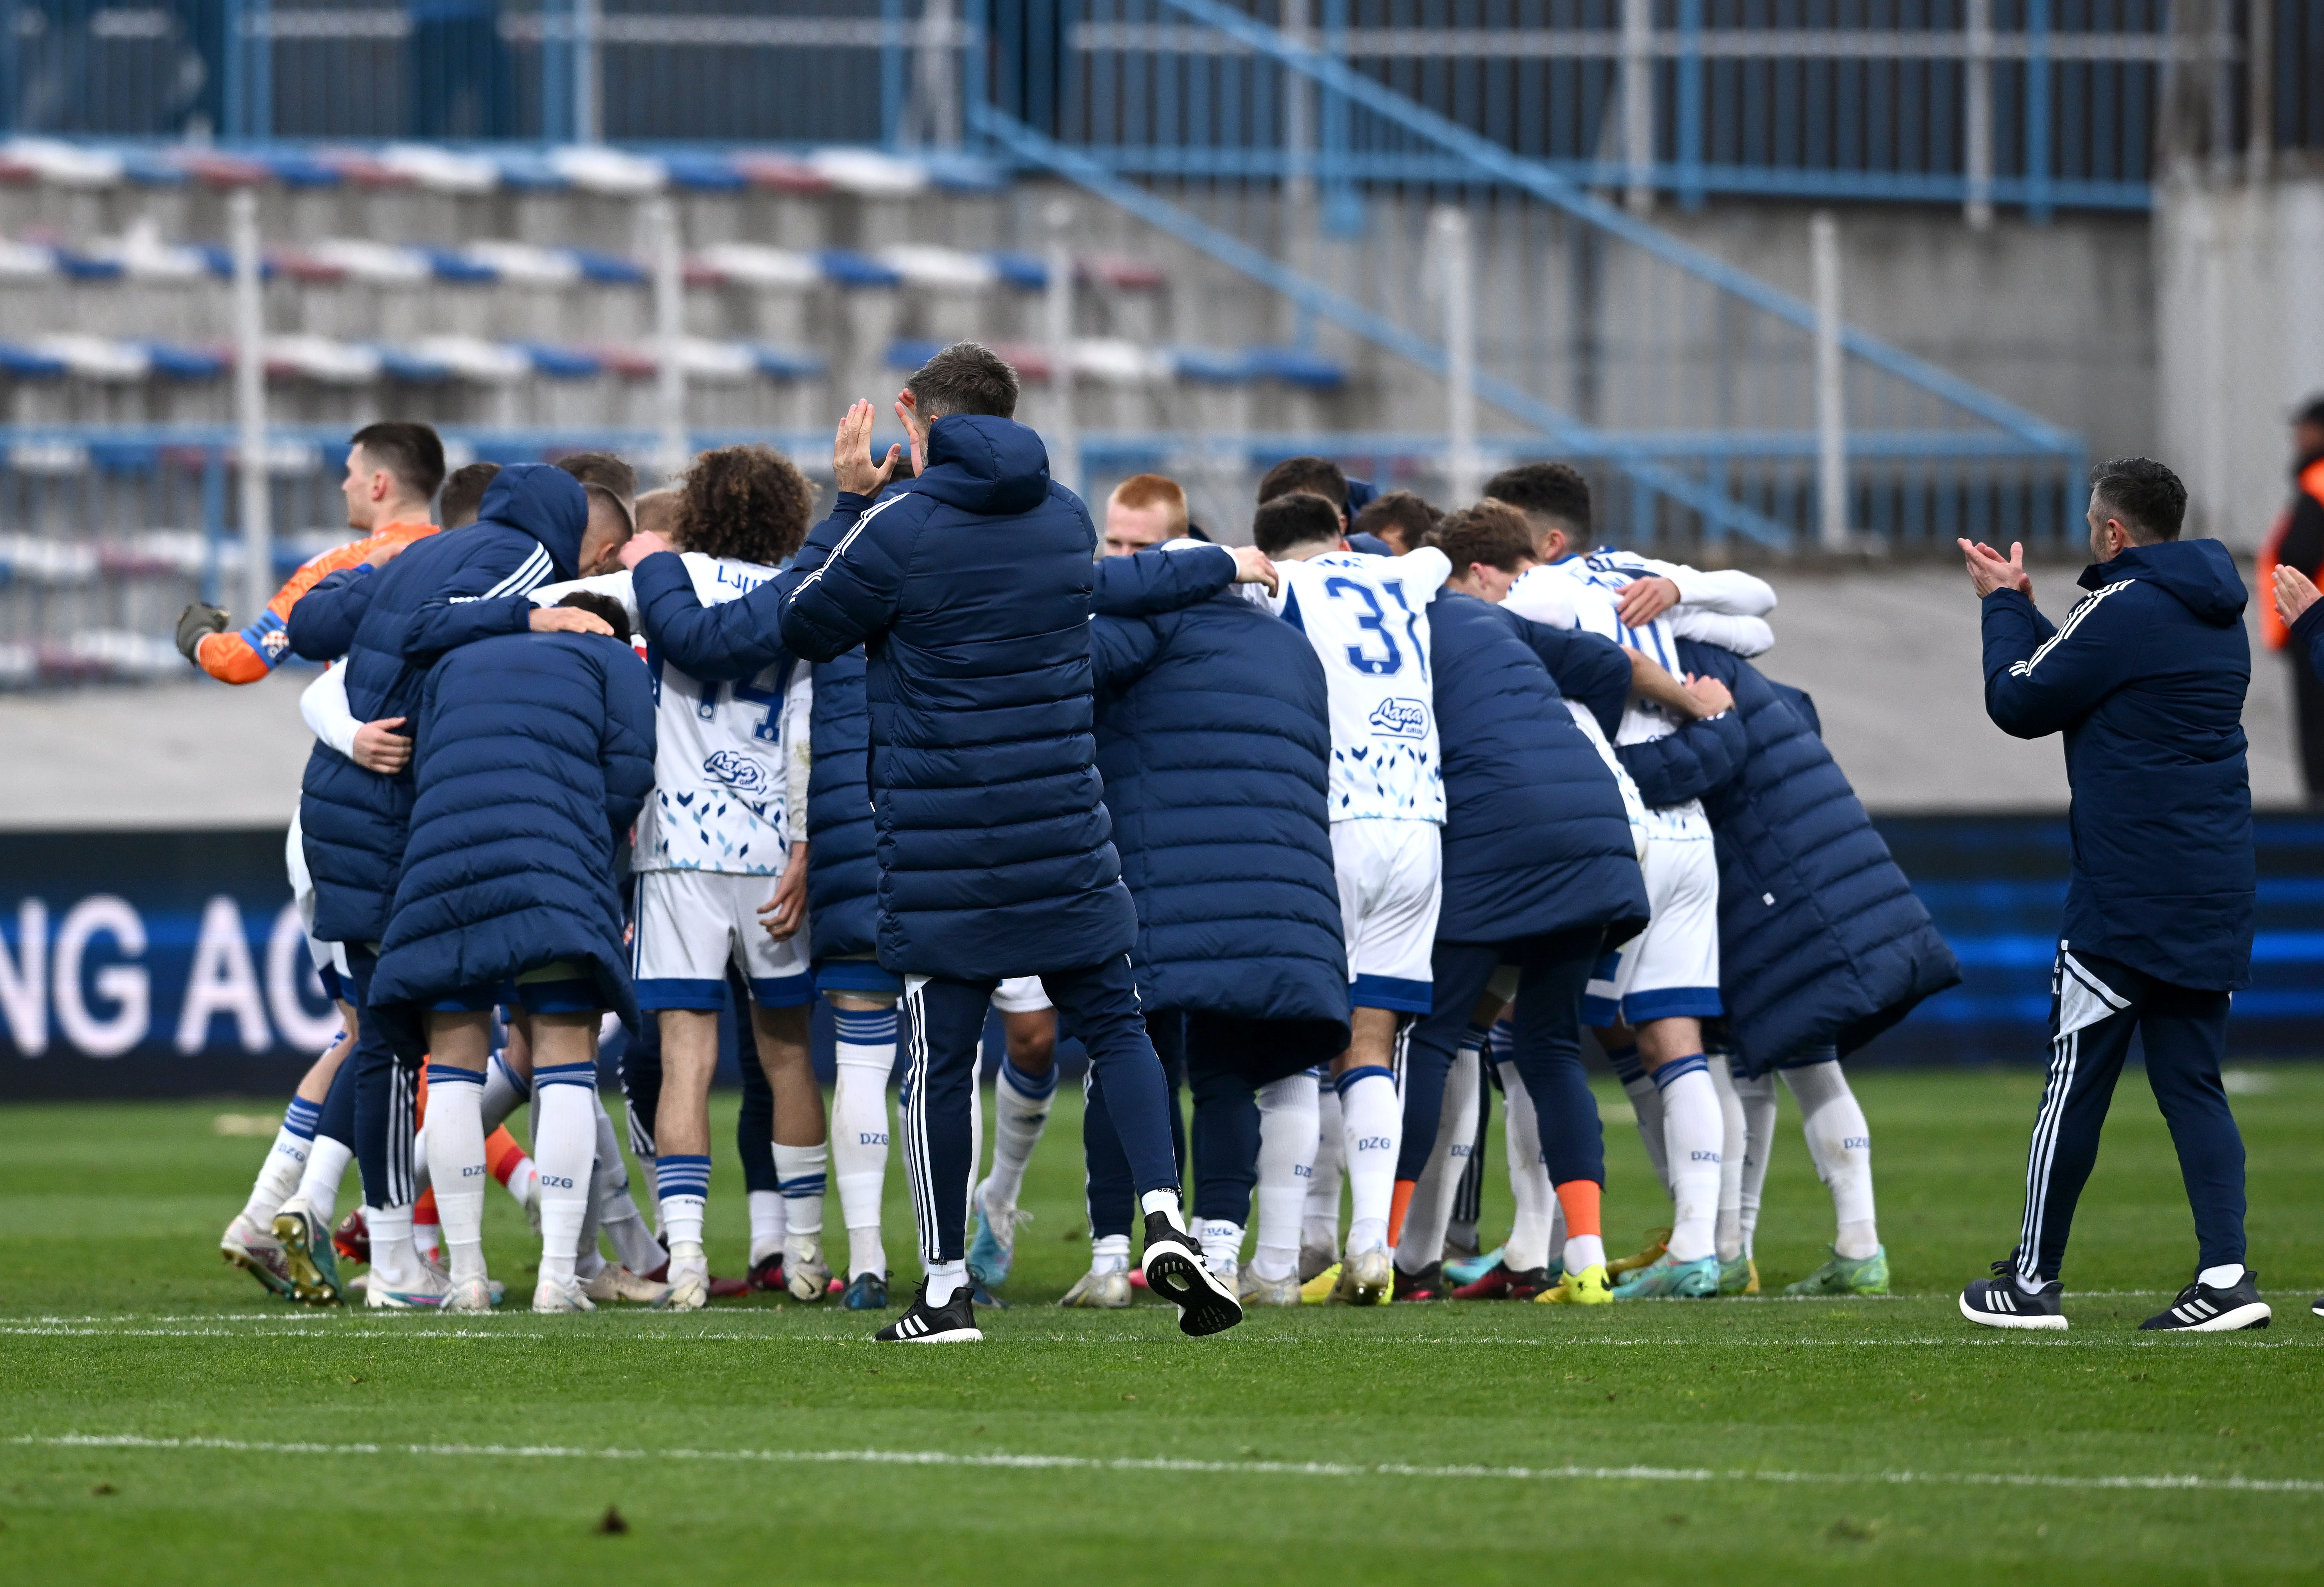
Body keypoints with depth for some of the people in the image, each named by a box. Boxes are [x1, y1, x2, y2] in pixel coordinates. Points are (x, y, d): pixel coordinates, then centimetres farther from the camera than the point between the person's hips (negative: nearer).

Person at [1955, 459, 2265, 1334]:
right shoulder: (2219, 614, 14)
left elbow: (2019, 703, -5)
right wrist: (2021, 608, 26)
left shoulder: (2122, 608, -13)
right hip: (2217, 892, 8)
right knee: (2193, 1082, 7)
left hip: (2124, 899, -8)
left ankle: (2033, 1280, 8)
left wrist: (2006, 606, 10)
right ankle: (2226, 1271, -6)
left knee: (2074, 1081, 1)